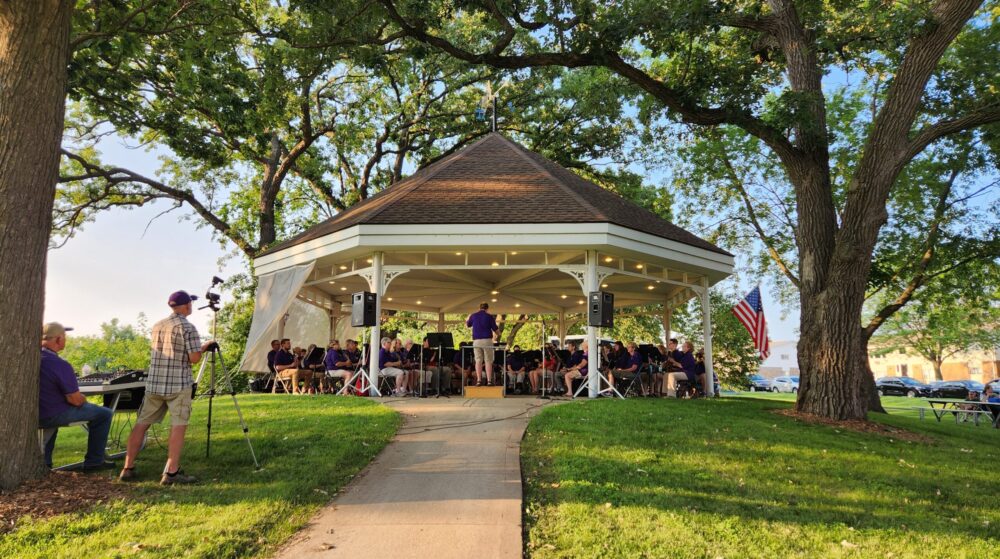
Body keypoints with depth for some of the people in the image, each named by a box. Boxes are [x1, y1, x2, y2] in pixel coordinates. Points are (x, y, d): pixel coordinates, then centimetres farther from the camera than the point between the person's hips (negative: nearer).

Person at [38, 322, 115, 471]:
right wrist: (84, 399, 0)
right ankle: (94, 461, 11)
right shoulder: (60, 365, -26)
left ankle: (44, 460, 37)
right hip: (54, 416, -8)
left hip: (32, 414, 8)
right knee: (104, 414, 6)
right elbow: (76, 400, -19)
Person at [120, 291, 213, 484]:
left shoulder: (157, 326, 14)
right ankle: (171, 472, -11)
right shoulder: (187, 327, -8)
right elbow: (194, 358, -13)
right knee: (178, 425, -6)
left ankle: (128, 469, 13)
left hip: (154, 383, 7)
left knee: (142, 423, 11)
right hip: (178, 385, -7)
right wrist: (203, 347, 7)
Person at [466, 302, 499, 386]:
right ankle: (489, 381, -4)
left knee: (478, 361, 4)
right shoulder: (489, 316, -1)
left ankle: (479, 380, -1)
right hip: (487, 340, -2)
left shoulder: (473, 315, 7)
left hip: (476, 341, 2)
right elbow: (495, 329, 1)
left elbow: (468, 325, 25)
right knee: (488, 361, 0)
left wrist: (467, 319, 47)